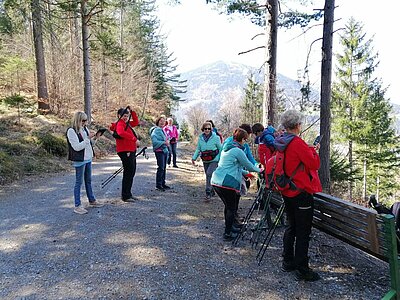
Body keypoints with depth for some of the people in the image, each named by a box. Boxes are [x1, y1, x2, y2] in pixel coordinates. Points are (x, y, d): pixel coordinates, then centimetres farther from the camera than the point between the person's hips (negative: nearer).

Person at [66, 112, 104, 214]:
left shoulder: (85, 128, 9)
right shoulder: (71, 131, -14)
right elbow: (77, 147, -20)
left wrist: (94, 137, 0)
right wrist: (88, 138, -23)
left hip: (88, 159, 8)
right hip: (79, 160, -8)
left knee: (88, 180, 18)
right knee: (78, 182, -1)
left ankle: (92, 201, 30)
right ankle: (77, 206, 6)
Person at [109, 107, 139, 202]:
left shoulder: (127, 123, 16)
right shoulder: (120, 124, -12)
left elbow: (136, 122, 31)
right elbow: (121, 133, -34)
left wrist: (132, 111, 18)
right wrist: (134, 138, -32)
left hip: (131, 151, 10)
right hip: (125, 151, -10)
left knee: (131, 172, 16)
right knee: (128, 173, -6)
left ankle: (128, 194, 28)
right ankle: (125, 196, 2)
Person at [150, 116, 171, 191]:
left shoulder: (162, 130, 17)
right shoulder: (156, 130, -11)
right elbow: (154, 141, -20)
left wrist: (166, 142, 7)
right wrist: (163, 142, -20)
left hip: (165, 150, 9)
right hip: (159, 151, -9)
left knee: (164, 168, 12)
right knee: (161, 168, -10)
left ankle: (163, 183, 21)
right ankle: (158, 185, -3)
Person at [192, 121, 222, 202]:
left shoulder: (215, 137, -8)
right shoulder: (200, 138, 3)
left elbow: (220, 149, -1)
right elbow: (198, 149, 10)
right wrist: (194, 158, -2)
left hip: (214, 160, -5)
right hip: (205, 161, 5)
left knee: (209, 174, -19)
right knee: (208, 176, 12)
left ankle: (208, 194, -12)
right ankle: (212, 191, 31)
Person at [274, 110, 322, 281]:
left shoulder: (280, 142, 6)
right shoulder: (297, 142, -19)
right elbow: (314, 164, -16)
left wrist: (310, 149, 15)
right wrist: (315, 151, 1)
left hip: (287, 192, 9)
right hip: (302, 193, -8)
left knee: (291, 227, 19)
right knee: (303, 233, 1)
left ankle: (288, 262, 29)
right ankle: (302, 270, 10)